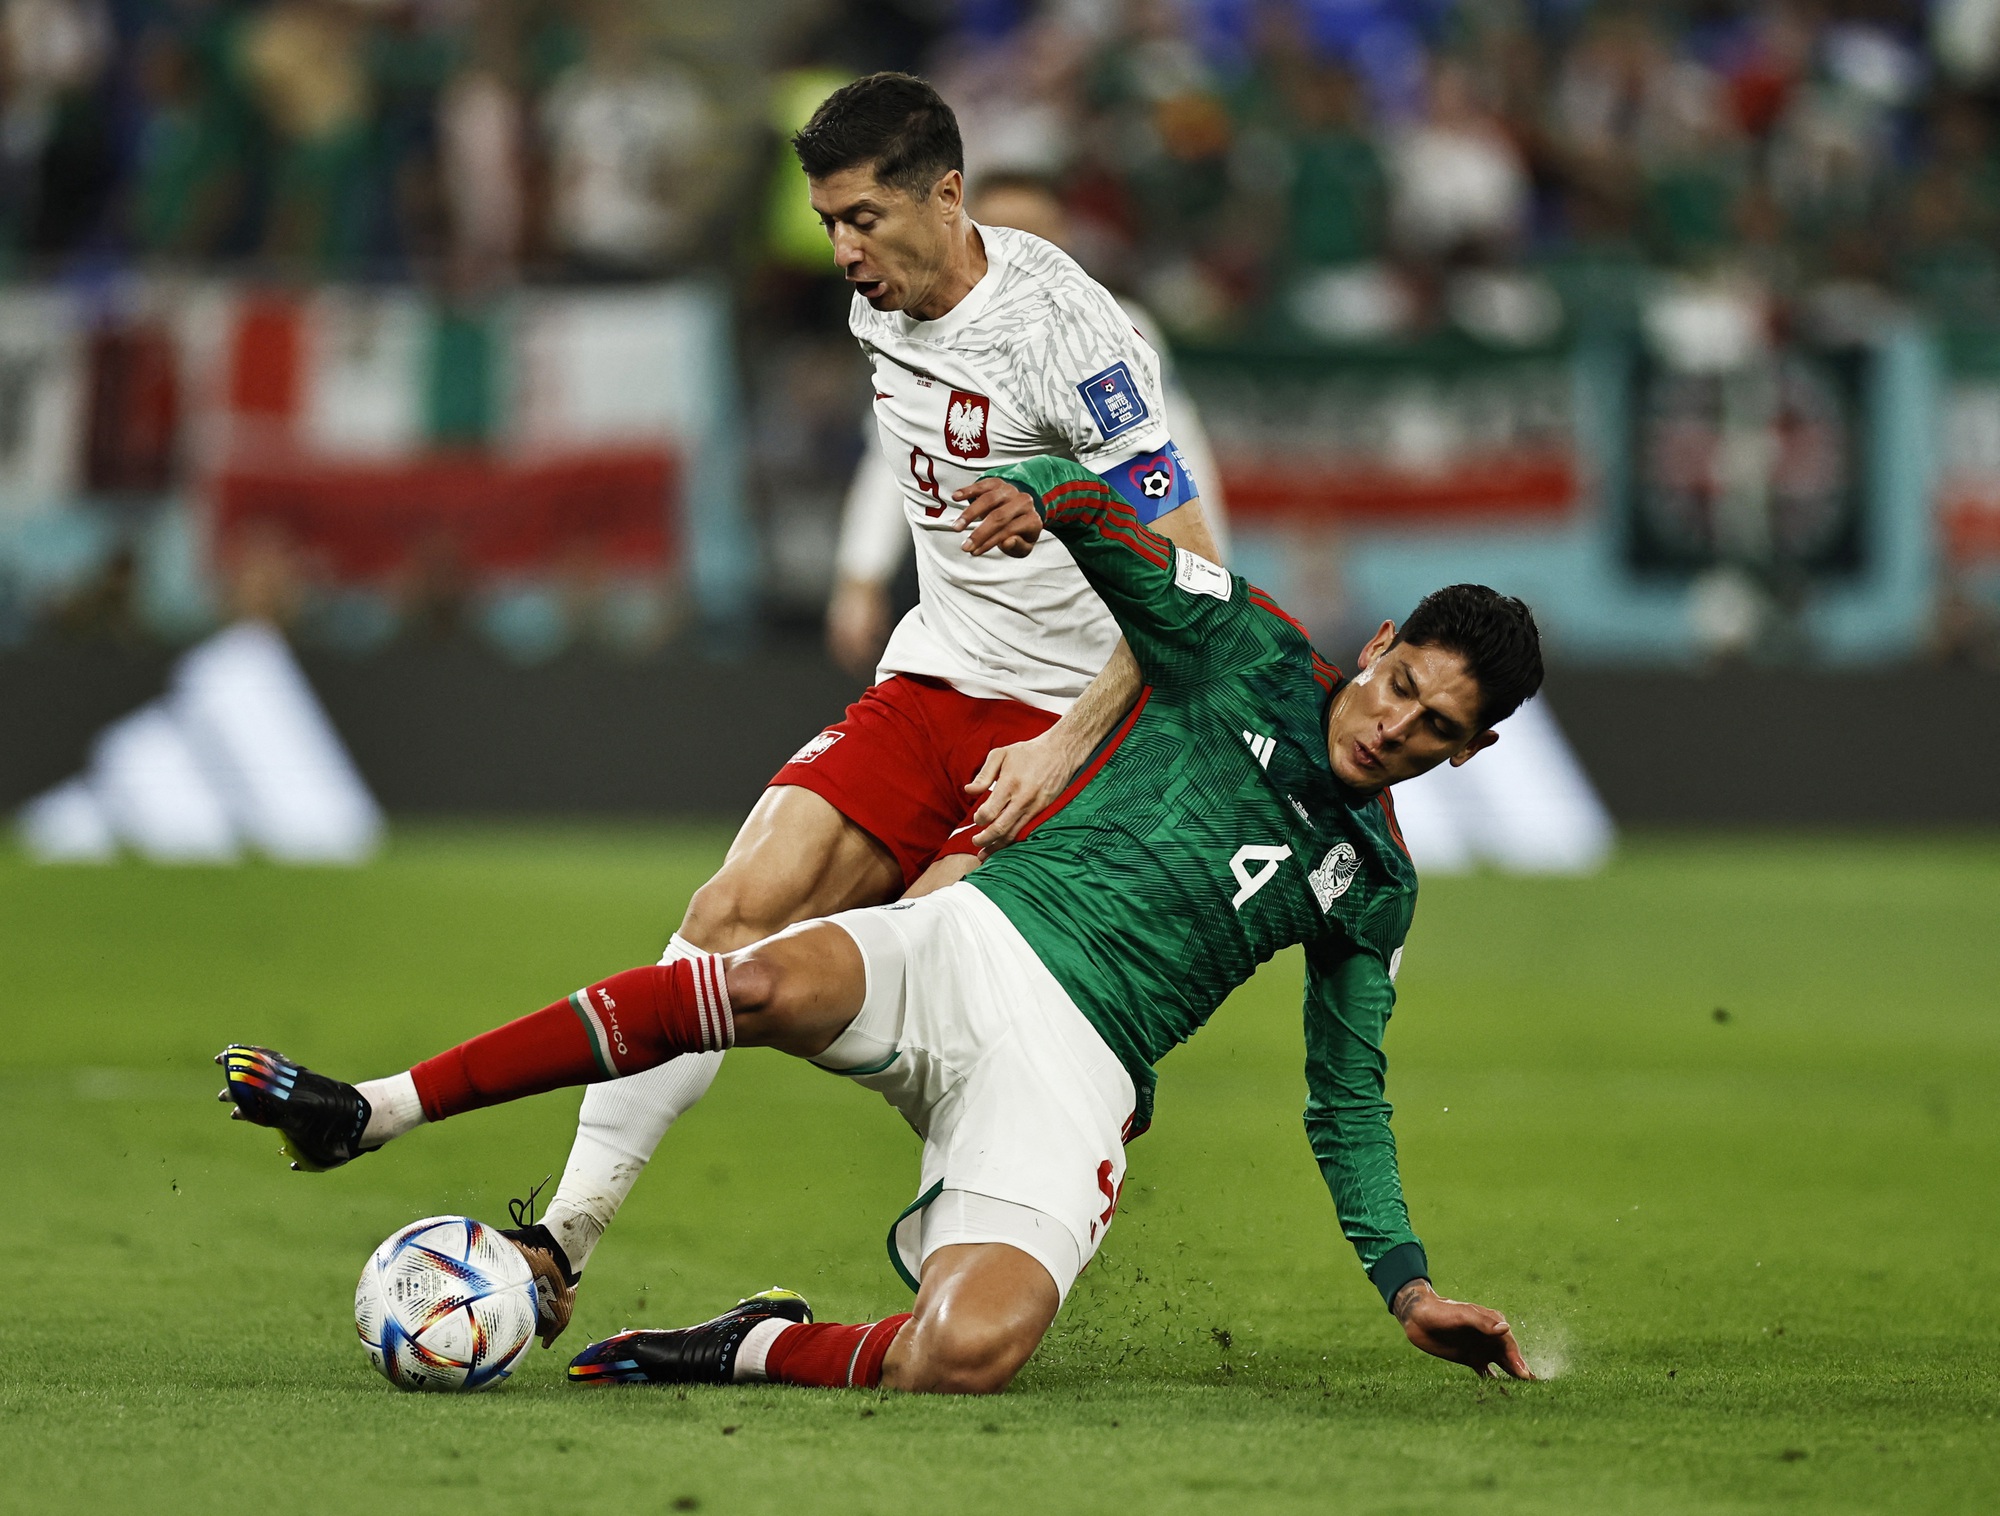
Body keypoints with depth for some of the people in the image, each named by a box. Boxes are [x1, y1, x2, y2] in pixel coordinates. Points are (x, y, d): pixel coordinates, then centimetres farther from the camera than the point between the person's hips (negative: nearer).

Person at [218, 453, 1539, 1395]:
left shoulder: (1374, 884, 18)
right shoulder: (1251, 653, 12)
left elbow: (1349, 1102, 25)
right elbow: (1090, 503, 4)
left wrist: (1408, 1282, 13)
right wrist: (1044, 496, -20)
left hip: (1075, 1072, 1)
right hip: (973, 943, -1)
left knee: (969, 1355, -32)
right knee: (772, 983, -37)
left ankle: (758, 1350, -5)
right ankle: (366, 1114, -33)